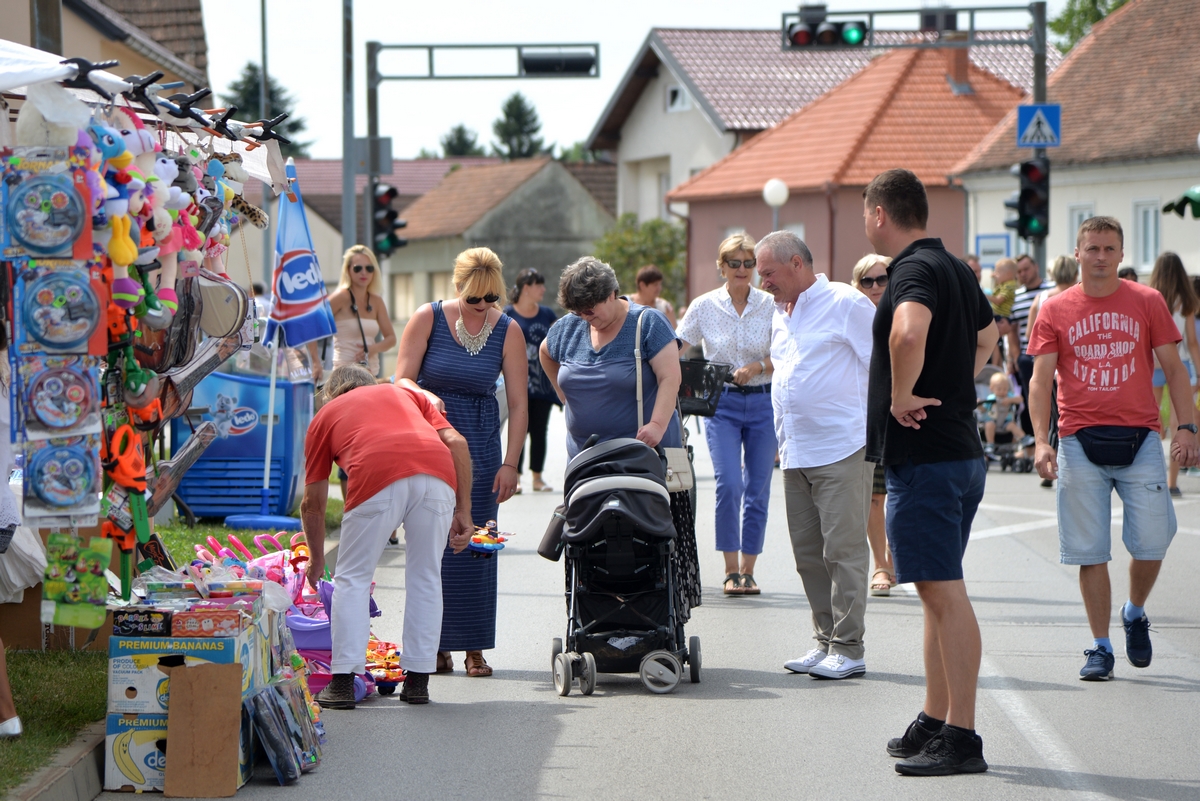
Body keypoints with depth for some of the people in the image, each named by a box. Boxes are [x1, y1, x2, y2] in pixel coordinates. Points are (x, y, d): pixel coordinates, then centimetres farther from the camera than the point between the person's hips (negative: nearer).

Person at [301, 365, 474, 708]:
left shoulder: (326, 415, 32)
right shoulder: (405, 394, 36)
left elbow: (313, 503, 34)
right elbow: (456, 443, 19)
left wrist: (317, 560, 48)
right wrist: (463, 512, 19)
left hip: (378, 478, -2)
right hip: (437, 474, 2)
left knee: (354, 578, 13)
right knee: (425, 577, 19)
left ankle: (344, 682, 8)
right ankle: (418, 680, 20)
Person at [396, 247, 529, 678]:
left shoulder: (508, 331, -2)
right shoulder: (428, 319, -5)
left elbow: (518, 403, -1)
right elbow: (402, 379, -4)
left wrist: (509, 464, -7)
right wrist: (427, 397, -26)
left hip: (480, 448, 1)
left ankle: (475, 647, 4)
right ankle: (434, 644, 6)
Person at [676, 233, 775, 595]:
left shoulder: (770, 305, 0)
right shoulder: (704, 306, 0)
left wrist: (756, 367, -17)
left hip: (762, 403, 1)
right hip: (722, 404, -1)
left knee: (758, 490, 3)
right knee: (729, 485, -14)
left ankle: (748, 570, 14)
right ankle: (731, 571, -5)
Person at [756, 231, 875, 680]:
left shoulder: (845, 304, -7)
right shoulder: (780, 314, 18)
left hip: (842, 449, -8)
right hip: (795, 455, 8)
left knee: (843, 550, -7)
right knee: (808, 554, 9)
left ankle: (848, 648, -5)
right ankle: (825, 640, 16)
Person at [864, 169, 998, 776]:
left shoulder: (913, 271, -15)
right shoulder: (955, 269, 16)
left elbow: (908, 331, -38)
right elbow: (987, 335, 35)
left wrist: (901, 396, -23)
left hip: (923, 457, -10)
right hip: (959, 448, 10)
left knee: (944, 593, -10)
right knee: (938, 592, 15)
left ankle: (961, 739, -10)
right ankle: (934, 723, 23)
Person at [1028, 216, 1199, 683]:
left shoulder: (1147, 302, 6)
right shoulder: (1055, 311, 5)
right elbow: (1041, 380, 2)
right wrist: (1041, 441, -10)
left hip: (1139, 437, 0)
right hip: (1080, 440, 0)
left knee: (1152, 542, -3)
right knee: (1091, 552, 0)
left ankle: (1135, 613, 26)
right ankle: (1100, 648, 10)